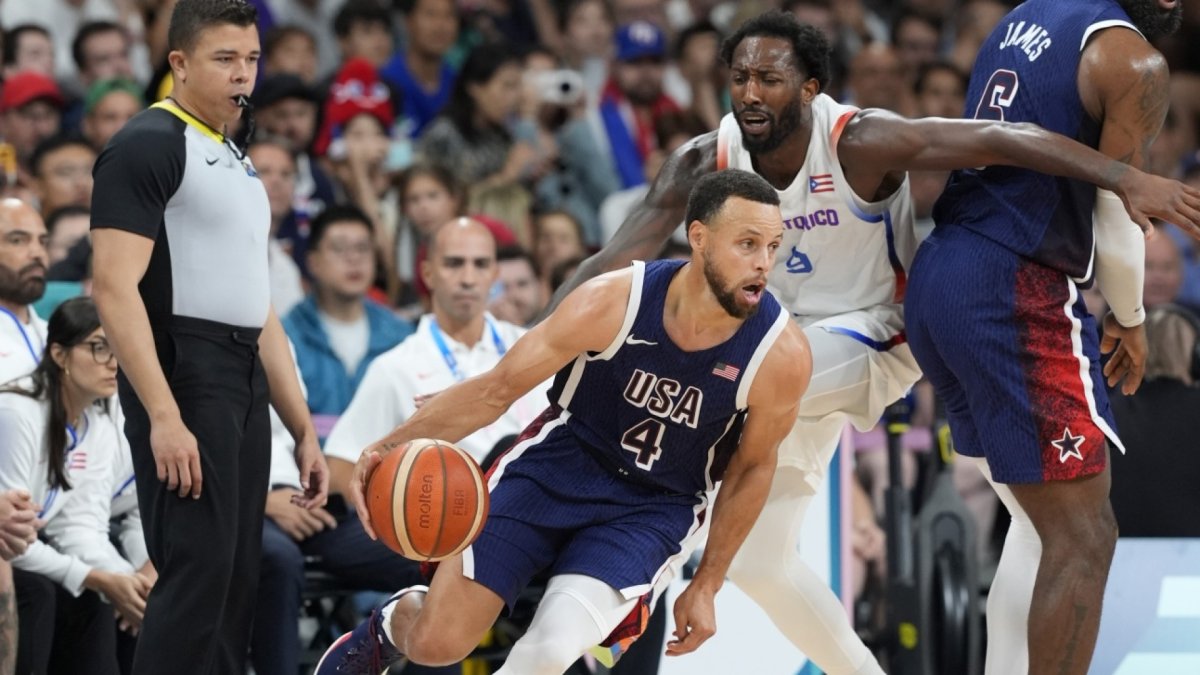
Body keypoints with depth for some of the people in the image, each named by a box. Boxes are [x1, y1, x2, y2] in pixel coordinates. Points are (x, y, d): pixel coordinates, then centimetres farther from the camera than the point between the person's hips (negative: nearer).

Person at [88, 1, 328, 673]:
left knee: (237, 580, 7)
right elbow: (116, 287, -16)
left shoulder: (238, 163, 21)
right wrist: (163, 417, -24)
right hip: (182, 374, -9)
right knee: (199, 568, -16)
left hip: (245, 386, 9)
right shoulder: (149, 145, -6)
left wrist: (304, 431, 20)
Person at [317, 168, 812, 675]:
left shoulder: (781, 354, -21)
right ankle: (390, 624, 34)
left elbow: (752, 468, -2)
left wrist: (706, 586, 4)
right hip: (557, 464, 0)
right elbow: (496, 389, -14)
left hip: (654, 508, 0)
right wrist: (394, 445, -28)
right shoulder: (612, 303, -23)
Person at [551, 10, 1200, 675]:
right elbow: (614, 263, -12)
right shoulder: (705, 163, -13)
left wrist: (1126, 178, -40)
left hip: (872, 339, -6)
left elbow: (1002, 138, -31)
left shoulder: (860, 143, -25)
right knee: (755, 559, 6)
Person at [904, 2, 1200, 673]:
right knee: (1081, 538, -4)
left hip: (936, 275, 9)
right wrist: (1131, 319, 10)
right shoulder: (1136, 63, -9)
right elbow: (1116, 231, -7)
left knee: (1040, 525, 19)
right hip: (1013, 294, -9)